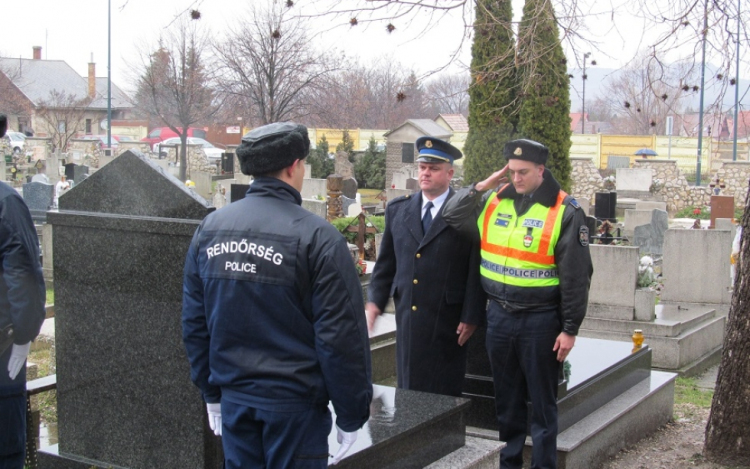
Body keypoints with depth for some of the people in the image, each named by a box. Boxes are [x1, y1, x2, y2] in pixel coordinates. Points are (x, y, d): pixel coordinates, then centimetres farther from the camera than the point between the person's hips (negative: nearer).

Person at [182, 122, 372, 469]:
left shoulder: (210, 228, 2)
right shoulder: (317, 237, -14)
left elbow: (194, 322, 8)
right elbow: (341, 335, -14)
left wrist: (210, 393, 17)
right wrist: (350, 415, -5)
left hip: (233, 398, 5)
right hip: (295, 402, -5)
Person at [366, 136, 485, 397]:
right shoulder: (398, 209, 9)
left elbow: (476, 269, -7)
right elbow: (386, 261, 13)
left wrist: (471, 317, -9)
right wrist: (375, 301, 4)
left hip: (447, 320, -4)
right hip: (407, 316, 4)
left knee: (443, 392, 5)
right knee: (408, 386, 11)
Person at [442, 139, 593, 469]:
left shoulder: (565, 212, -11)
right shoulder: (493, 201, 4)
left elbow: (576, 276, -10)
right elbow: (451, 216, 5)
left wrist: (570, 329, -10)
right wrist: (484, 185, -6)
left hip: (541, 321, -5)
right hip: (499, 316, 5)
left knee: (542, 402, 7)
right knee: (506, 399, 16)